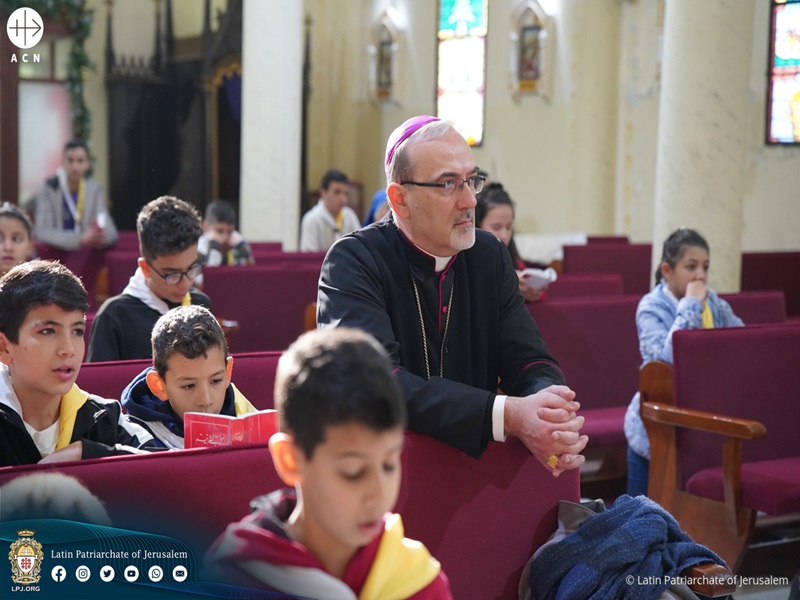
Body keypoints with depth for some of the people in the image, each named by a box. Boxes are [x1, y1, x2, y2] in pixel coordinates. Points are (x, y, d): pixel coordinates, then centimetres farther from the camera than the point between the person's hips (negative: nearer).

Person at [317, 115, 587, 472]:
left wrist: (552, 415, -19)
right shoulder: (353, 263, -8)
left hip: (475, 461, 4)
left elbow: (529, 362, 5)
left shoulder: (490, 256, 9)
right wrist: (505, 415, -29)